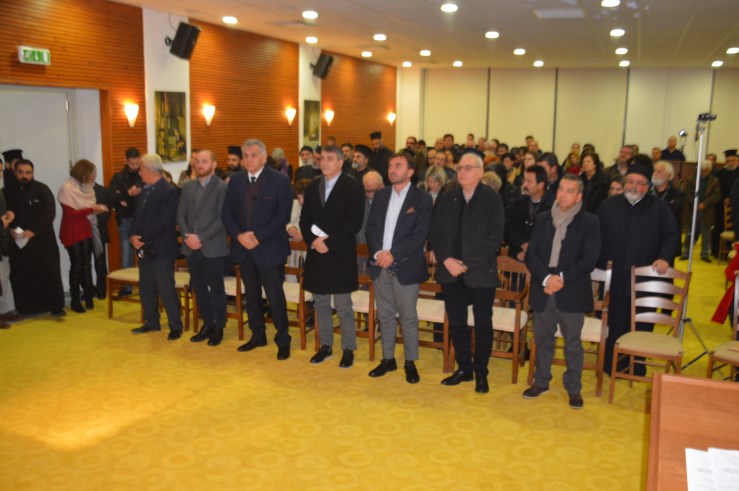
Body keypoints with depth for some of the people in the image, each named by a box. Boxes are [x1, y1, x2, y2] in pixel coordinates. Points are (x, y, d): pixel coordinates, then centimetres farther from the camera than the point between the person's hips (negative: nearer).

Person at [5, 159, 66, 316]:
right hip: (18, 242, 3)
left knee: (49, 273, -4)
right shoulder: (7, 192, 7)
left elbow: (49, 213, -10)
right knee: (20, 276, 5)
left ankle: (56, 306, 4)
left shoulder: (42, 189, -1)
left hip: (42, 240, -2)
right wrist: (10, 229, -13)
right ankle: (25, 308, 17)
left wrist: (33, 231, -18)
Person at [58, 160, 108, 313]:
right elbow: (70, 213, -19)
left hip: (86, 230, 6)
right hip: (72, 232, -6)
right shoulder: (67, 189, -13)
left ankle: (88, 297, 14)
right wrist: (92, 209, -22)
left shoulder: (87, 187, 7)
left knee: (86, 264, 7)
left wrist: (98, 208, -5)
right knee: (76, 265, -3)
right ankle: (75, 301, 7)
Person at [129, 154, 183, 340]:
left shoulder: (169, 191, -13)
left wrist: (143, 238, -17)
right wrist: (134, 236, -3)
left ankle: (176, 327, 6)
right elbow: (138, 215, 15)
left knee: (166, 289, -4)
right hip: (144, 248, 9)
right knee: (146, 287, 15)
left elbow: (164, 222, -20)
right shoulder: (145, 190, 14)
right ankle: (151, 322, 29)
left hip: (161, 248, -9)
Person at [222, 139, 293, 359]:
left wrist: (258, 236, -17)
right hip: (243, 248, 5)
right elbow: (226, 212, 7)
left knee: (275, 297, -2)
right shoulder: (235, 180, 8)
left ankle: (283, 340, 13)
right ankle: (258, 335, 29)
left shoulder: (280, 180, -6)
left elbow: (283, 215, -11)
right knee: (251, 295, 14)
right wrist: (239, 235, -10)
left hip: (269, 248, -5)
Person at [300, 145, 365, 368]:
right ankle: (325, 345, 25)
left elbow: (355, 222, -13)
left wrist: (329, 243, -17)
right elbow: (304, 219, 10)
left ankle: (348, 349, 14)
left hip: (341, 255, -5)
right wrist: (313, 240, -8)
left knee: (343, 306, 1)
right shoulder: (313, 186, 12)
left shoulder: (352, 186, -5)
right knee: (321, 304, 12)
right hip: (316, 254, 5)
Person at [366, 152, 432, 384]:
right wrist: (377, 253, -11)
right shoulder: (380, 195, 10)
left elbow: (420, 235, -11)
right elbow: (371, 227, 6)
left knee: (408, 317, 4)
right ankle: (388, 359, 25)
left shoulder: (422, 198, -4)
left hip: (405, 267, -4)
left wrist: (393, 255, -18)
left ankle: (410, 362, 18)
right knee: (385, 315, 12)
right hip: (380, 266, 4)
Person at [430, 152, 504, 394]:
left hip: (481, 272, -3)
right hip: (451, 272, 4)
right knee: (456, 323, 11)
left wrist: (467, 264, -15)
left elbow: (494, 237, -11)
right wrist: (446, 260, -10)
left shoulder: (492, 199, -4)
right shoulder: (447, 198, 8)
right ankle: (464, 368, 26)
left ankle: (481, 373, 22)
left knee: (483, 324, 7)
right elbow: (435, 233, 6)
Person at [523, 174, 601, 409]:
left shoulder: (589, 222, -2)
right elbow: (531, 254, 1)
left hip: (572, 293, -3)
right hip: (543, 290, 3)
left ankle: (574, 388, 21)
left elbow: (590, 259, -9)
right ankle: (541, 382, 30)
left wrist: (562, 278, -17)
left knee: (572, 343, 7)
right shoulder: (543, 219, 7)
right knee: (542, 339, 14)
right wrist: (545, 278, -15)